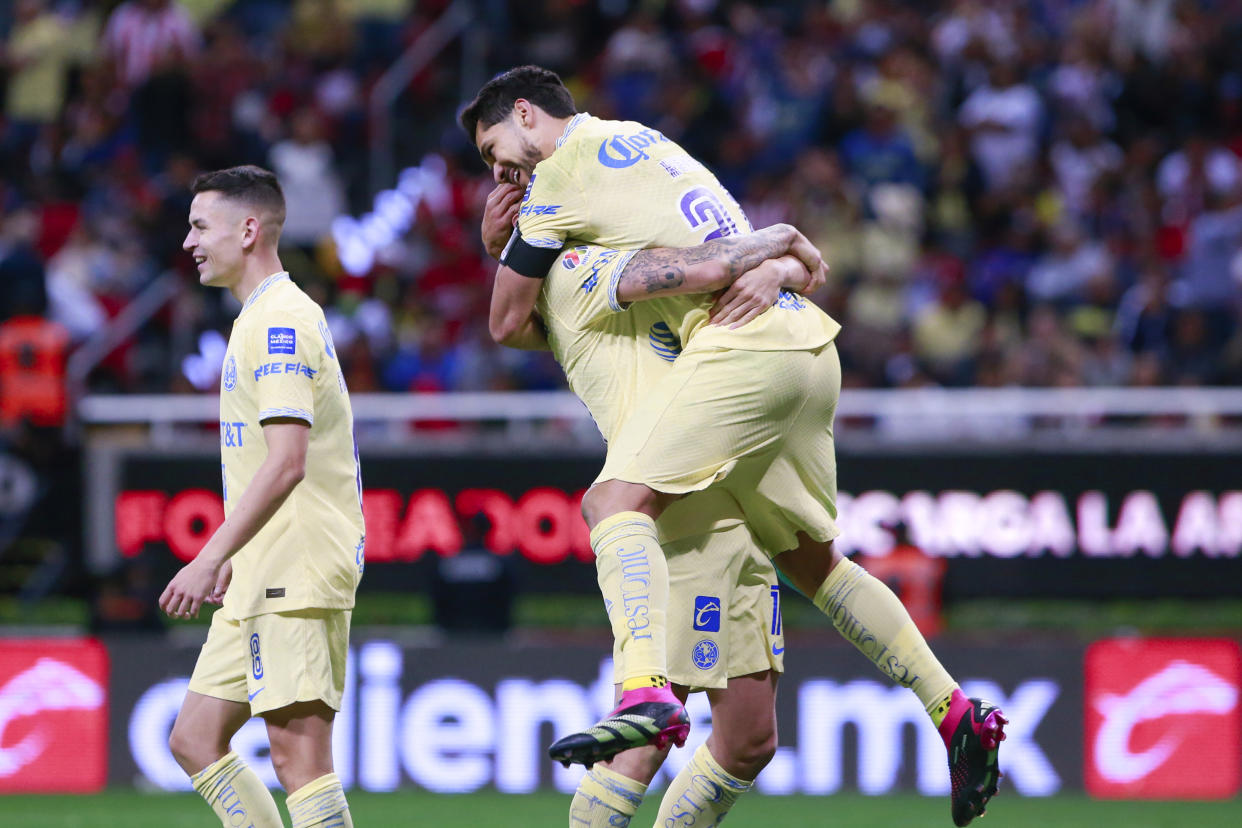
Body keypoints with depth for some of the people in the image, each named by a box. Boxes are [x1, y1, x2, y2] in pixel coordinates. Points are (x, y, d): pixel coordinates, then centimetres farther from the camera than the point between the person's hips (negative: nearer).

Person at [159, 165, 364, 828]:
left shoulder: (281, 320, -12)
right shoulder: (263, 319, 20)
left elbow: (286, 462, -21)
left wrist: (211, 559, -23)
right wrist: (234, 556, 26)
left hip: (297, 573, -10)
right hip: (266, 573, 10)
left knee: (297, 752, -13)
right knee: (194, 740, 9)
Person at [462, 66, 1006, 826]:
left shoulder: (560, 176, 1)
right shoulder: (638, 139, 26)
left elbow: (507, 323, 7)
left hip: (743, 346, -9)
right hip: (809, 343, 9)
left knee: (618, 503, -19)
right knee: (811, 558, 19)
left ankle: (647, 693, -40)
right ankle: (957, 716, 19)